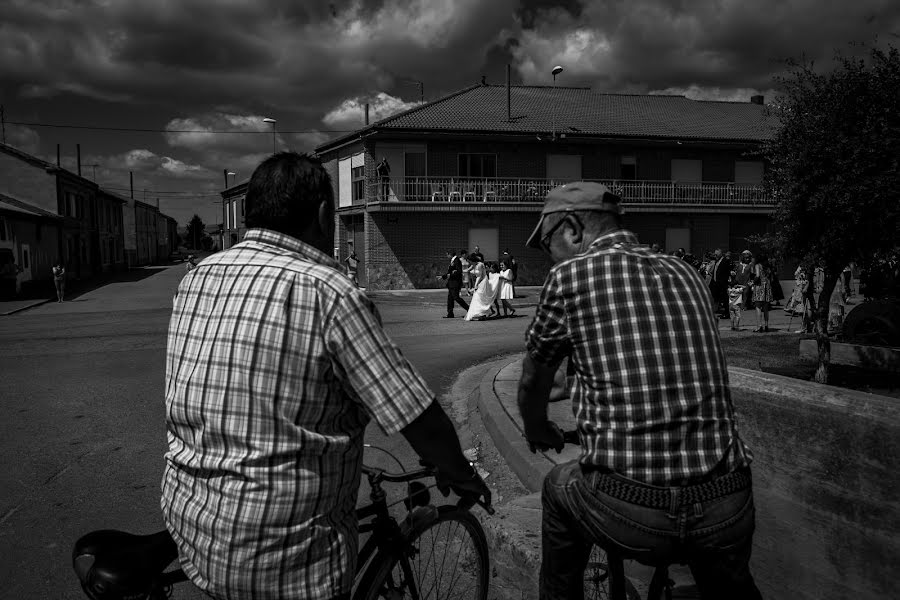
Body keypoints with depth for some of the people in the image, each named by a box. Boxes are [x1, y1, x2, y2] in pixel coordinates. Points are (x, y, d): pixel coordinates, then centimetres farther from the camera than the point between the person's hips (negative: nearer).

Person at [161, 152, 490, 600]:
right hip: (285, 564, -6)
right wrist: (458, 474, 2)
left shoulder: (196, 278, 1)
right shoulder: (328, 293, -19)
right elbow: (419, 417, -17)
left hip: (189, 533, 7)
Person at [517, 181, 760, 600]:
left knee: (560, 488, 27)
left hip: (627, 519, -4)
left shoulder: (569, 276, -2)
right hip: (727, 517, 5)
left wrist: (537, 433, 34)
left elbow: (533, 382, 12)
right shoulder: (683, 272, 12)